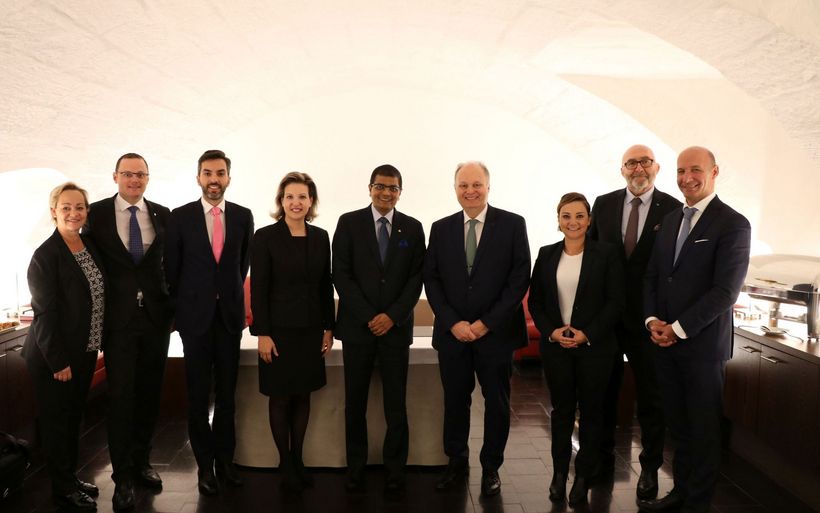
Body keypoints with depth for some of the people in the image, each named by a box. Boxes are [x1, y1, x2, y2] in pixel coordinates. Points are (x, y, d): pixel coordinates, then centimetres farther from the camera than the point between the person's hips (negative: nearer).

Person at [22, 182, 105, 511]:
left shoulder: (91, 247, 6)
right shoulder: (45, 255, -15)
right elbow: (45, 312, -17)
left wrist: (100, 344, 10)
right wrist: (58, 361, -17)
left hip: (85, 351, 7)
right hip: (55, 356, -7)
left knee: (74, 418, 18)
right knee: (56, 421, 7)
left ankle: (71, 478, 33)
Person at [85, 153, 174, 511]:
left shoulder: (163, 214, 4)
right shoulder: (97, 213, 0)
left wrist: (175, 303, 1)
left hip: (157, 316, 2)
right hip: (118, 317, -2)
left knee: (149, 393, 12)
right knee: (120, 397, 1)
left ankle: (142, 461, 30)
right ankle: (122, 475, 15)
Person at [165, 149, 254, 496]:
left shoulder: (243, 216, 3)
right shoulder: (180, 217, -2)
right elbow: (171, 268, 3)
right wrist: (181, 308, 6)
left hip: (230, 314, 2)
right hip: (195, 315, -1)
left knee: (227, 392, 9)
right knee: (198, 394, 6)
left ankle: (225, 459, 21)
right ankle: (205, 464, 18)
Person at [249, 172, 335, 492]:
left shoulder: (321, 237, 5)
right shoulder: (265, 237, -7)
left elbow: (326, 286, 8)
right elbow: (258, 290, -9)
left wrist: (329, 328, 5)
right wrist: (262, 334, -13)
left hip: (311, 329, 4)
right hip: (279, 329, -4)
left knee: (303, 396, 11)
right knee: (280, 397, 6)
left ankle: (298, 459, 25)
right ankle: (285, 462, 21)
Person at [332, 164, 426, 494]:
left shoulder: (412, 228, 6)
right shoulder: (349, 223, 1)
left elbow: (417, 278, 3)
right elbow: (341, 275, -4)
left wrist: (392, 315, -9)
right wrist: (368, 317, -10)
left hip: (396, 326, 1)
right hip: (357, 326, 0)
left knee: (396, 404, 5)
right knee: (355, 403, 8)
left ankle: (395, 470, 19)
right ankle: (355, 468, 23)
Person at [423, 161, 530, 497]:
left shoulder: (512, 224, -2)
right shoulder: (441, 228, 6)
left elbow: (520, 278, -7)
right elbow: (431, 280, 4)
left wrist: (487, 323, -12)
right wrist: (452, 322, -8)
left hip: (496, 331, -2)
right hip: (452, 331, 2)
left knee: (496, 402, 10)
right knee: (455, 400, 11)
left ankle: (491, 467, 27)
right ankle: (457, 463, 29)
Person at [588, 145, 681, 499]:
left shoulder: (673, 209, -5)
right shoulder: (604, 204, 3)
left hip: (649, 318, -2)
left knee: (651, 397, 11)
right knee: (604, 392, 16)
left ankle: (649, 468, 29)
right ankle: (604, 457, 35)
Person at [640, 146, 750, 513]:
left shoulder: (733, 224, -9)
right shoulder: (669, 220, 11)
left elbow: (725, 292, -16)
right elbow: (652, 276, 13)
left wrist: (678, 329, -15)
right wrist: (652, 319, -2)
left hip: (702, 345, -5)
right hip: (664, 342, 6)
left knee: (703, 428, 8)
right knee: (677, 425, 15)